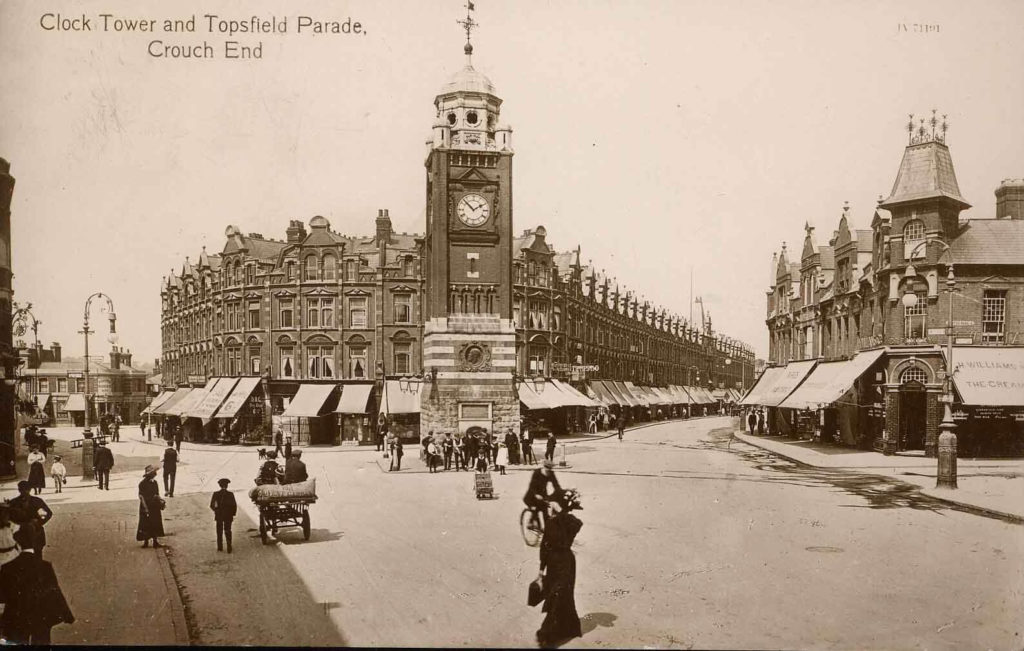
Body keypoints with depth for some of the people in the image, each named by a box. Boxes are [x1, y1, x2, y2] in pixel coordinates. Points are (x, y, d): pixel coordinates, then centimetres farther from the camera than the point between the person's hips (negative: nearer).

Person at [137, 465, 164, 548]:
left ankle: (155, 541, 17)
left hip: (155, 507, 6)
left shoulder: (154, 482, 7)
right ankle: (146, 541, 14)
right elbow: (141, 496, -15)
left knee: (156, 524, 9)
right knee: (146, 525, 2)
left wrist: (160, 501, -2)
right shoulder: (143, 484, -13)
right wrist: (145, 508, -19)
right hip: (146, 506, -6)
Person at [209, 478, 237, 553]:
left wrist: (216, 510, 13)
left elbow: (211, 505, -6)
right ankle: (229, 548, 4)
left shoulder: (216, 494, -8)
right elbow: (234, 505, -10)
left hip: (219, 516, 1)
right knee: (228, 531, 9)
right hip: (228, 516, -1)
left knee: (219, 532, 17)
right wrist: (233, 514, 3)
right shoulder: (230, 494, -10)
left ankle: (220, 547, 21)